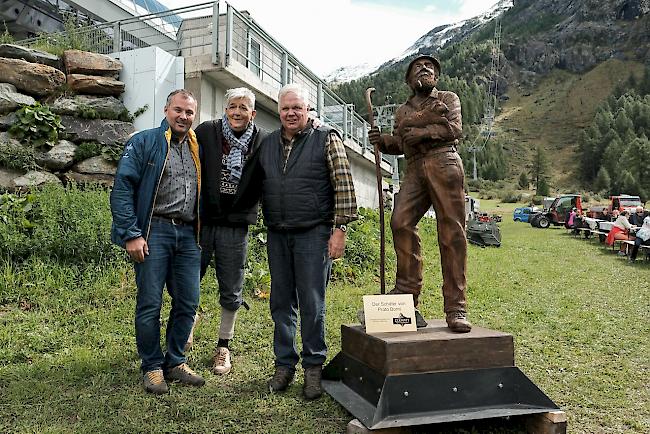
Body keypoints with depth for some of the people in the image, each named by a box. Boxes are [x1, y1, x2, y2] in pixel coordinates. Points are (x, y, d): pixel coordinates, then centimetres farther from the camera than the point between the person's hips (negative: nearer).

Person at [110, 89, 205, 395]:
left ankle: (175, 363, 22)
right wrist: (131, 234, -14)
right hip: (154, 231, -5)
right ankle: (152, 368, 16)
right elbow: (122, 188, -7)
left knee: (188, 302, 7)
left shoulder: (198, 149, 16)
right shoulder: (144, 143, 0)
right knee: (150, 303, 0)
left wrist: (200, 235, 10)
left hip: (188, 234, 5)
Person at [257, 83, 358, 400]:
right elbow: (258, 186, 21)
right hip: (277, 235, 5)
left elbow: (344, 186, -5)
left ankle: (313, 367, 15)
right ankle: (284, 364, 23)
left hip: (313, 234, -4)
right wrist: (266, 221, 13)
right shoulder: (267, 144, 13)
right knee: (281, 303, 10)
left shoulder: (327, 139, -1)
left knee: (312, 304, 0)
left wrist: (339, 228, -11)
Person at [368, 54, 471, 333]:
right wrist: (381, 141, 0)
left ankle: (456, 309, -10)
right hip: (414, 169, 3)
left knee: (451, 232, -10)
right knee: (400, 221, -19)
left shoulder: (448, 99, 19)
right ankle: (407, 292, -10)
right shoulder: (403, 111, 29)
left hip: (444, 163, -3)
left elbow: (455, 129, 2)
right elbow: (399, 144, 19)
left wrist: (422, 132, -9)